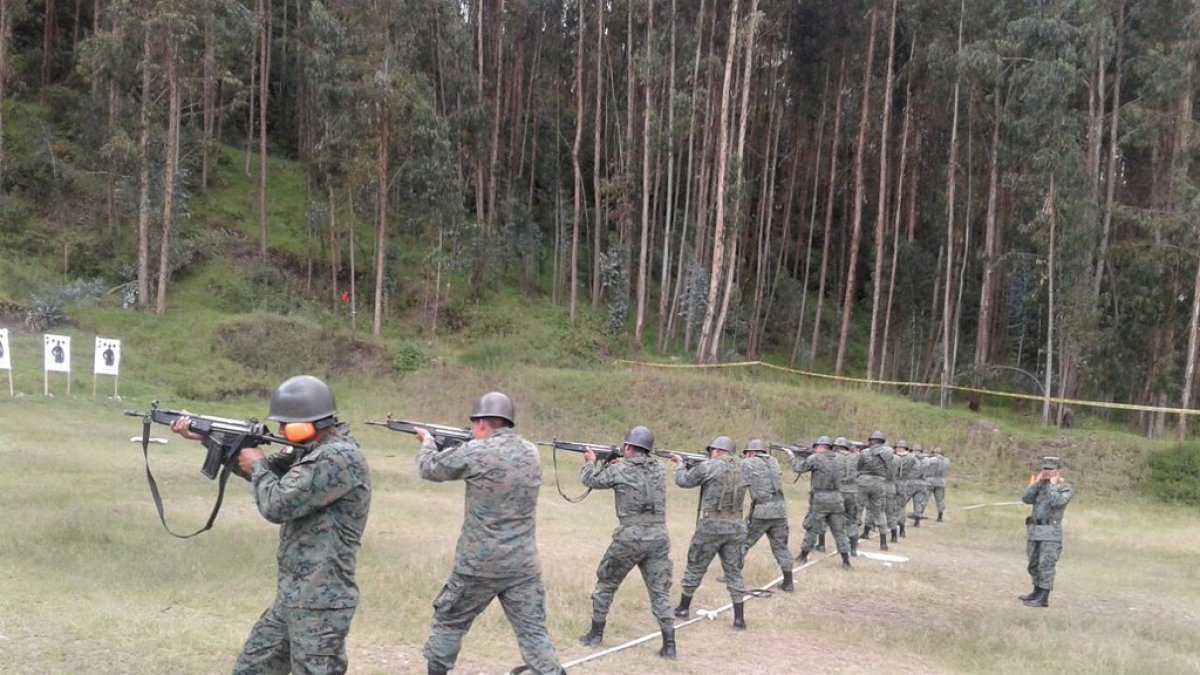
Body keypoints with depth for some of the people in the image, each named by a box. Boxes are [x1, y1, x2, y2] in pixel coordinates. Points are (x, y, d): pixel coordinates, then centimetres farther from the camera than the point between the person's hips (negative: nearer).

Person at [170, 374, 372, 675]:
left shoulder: (340, 458, -21)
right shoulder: (315, 451, 10)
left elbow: (277, 504, -22)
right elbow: (270, 468, 22)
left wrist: (257, 466, -2)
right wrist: (204, 436, 16)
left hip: (319, 605, -10)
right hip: (291, 598, 10)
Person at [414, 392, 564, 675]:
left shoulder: (476, 453, -12)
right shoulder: (531, 453, 5)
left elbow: (428, 468, 2)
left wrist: (428, 440, 22)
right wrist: (462, 446, 24)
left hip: (478, 565, -4)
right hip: (523, 565, 4)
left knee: (448, 622, 17)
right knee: (533, 633, 4)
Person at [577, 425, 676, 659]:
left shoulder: (619, 470, -7)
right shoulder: (659, 470, 6)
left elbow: (590, 479, 10)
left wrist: (591, 461, 28)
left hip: (629, 538, -3)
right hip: (658, 538, 3)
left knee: (606, 584, 16)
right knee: (660, 592, 7)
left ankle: (596, 635, 23)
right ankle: (669, 645, 2)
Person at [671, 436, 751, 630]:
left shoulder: (709, 466, -8)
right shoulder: (742, 469, 8)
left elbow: (683, 481, 3)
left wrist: (680, 464, 22)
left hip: (712, 525, -4)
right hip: (736, 526, 4)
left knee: (695, 567, 12)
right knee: (734, 572, 10)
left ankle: (683, 609, 24)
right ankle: (739, 618, 6)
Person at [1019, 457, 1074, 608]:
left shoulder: (1065, 488, -3)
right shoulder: (1040, 486, 15)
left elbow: (1056, 502, -20)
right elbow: (1026, 498, 3)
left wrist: (1053, 485, -10)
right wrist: (1036, 483, -3)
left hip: (1050, 533, -7)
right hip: (1034, 531, 7)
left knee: (1046, 565, -11)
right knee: (1034, 565, 15)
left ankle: (1043, 598, -13)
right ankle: (1037, 592, 28)